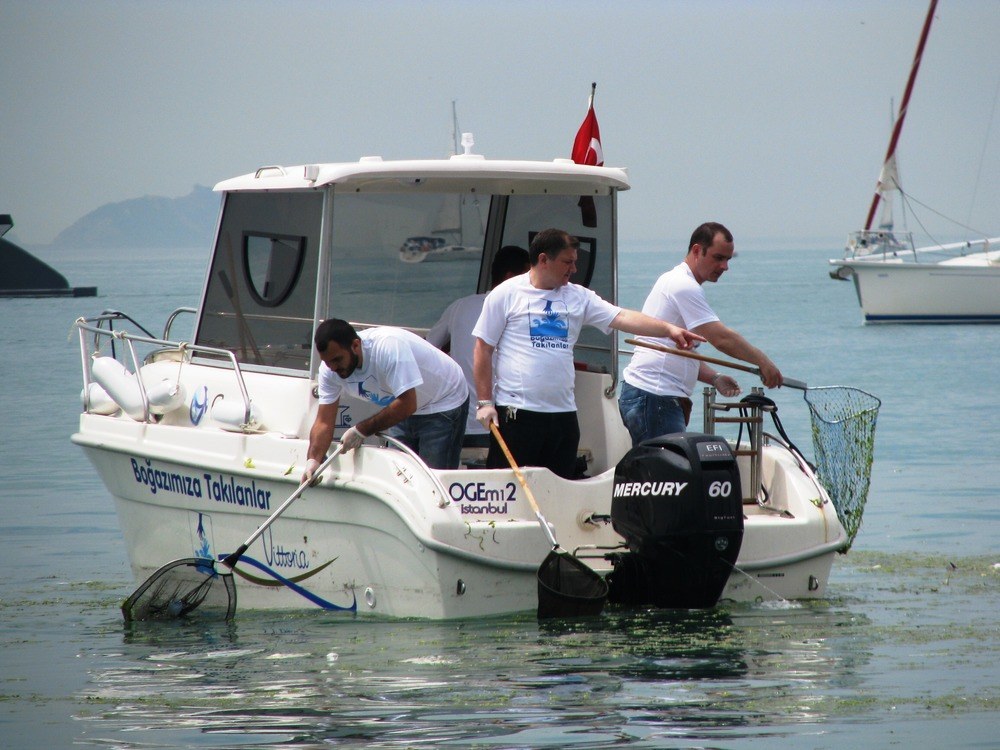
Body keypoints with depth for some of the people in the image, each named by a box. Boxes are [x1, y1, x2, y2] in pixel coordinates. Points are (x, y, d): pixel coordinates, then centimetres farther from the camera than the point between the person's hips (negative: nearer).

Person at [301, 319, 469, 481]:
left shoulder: (389, 346, -36)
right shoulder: (330, 369, -15)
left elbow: (407, 404, -38)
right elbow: (324, 422, -11)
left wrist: (361, 431, -31)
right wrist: (313, 460, -29)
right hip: (404, 413, 7)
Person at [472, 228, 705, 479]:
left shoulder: (578, 297, 10)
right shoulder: (506, 294, -1)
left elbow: (622, 318, 1)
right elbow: (483, 350, 0)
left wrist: (668, 329, -13)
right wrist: (484, 402, -6)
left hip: (563, 413, 5)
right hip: (515, 412, -5)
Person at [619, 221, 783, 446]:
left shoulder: (674, 280, 23)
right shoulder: (684, 286, -10)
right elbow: (721, 338, -16)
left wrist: (715, 378, 10)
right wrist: (762, 360, -6)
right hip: (653, 399, -10)